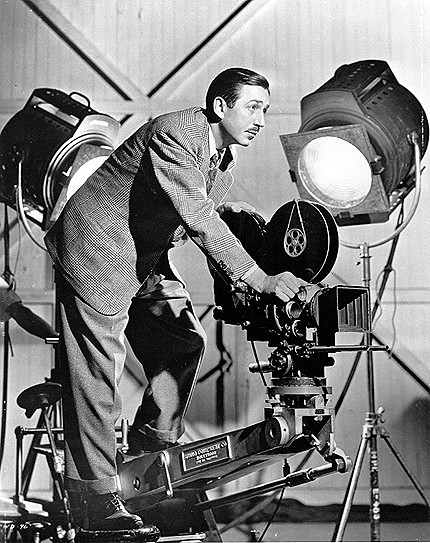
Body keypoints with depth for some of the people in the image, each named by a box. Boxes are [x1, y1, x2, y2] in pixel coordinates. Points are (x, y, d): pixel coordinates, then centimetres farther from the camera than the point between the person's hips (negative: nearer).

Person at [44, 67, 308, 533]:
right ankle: (94, 499, -7)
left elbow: (204, 218, 14)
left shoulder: (225, 157, 5)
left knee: (184, 342, 6)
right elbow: (197, 219, -34)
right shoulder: (174, 135, -26)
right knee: (97, 367, -10)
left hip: (147, 259, 10)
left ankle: (152, 450, 22)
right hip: (97, 250, -10)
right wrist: (260, 279, -36)